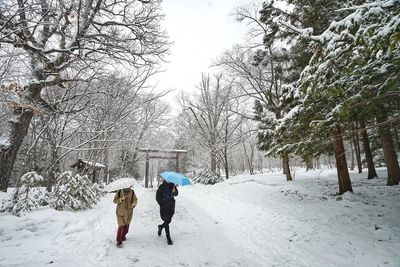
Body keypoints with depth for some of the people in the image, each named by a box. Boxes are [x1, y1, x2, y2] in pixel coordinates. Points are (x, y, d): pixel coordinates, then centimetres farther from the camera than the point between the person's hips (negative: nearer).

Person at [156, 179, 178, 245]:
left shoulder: (172, 185, 1)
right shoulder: (162, 186, -7)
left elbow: (176, 194, 3)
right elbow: (157, 197, -3)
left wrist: (174, 191, -18)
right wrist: (162, 204, -11)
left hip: (171, 206, 4)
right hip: (164, 207, -3)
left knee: (168, 221, 11)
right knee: (166, 221, -3)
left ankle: (161, 227, 43)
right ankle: (168, 238, 8)